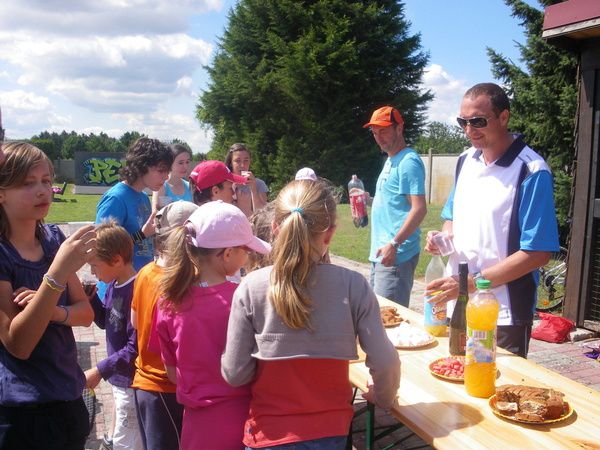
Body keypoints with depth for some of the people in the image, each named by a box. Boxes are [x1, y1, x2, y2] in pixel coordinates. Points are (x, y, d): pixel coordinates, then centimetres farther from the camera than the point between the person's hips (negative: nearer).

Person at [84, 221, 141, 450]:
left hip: (131, 381, -9)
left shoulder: (135, 292, -28)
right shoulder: (113, 286, 0)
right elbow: (104, 321, 15)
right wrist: (90, 298, -1)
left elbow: (135, 348, -25)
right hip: (119, 376, 9)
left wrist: (100, 370, -20)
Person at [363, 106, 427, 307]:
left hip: (396, 255, -10)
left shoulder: (408, 162, -13)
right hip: (380, 253, 10)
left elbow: (419, 209, -20)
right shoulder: (390, 161, 18)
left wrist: (394, 244, -24)